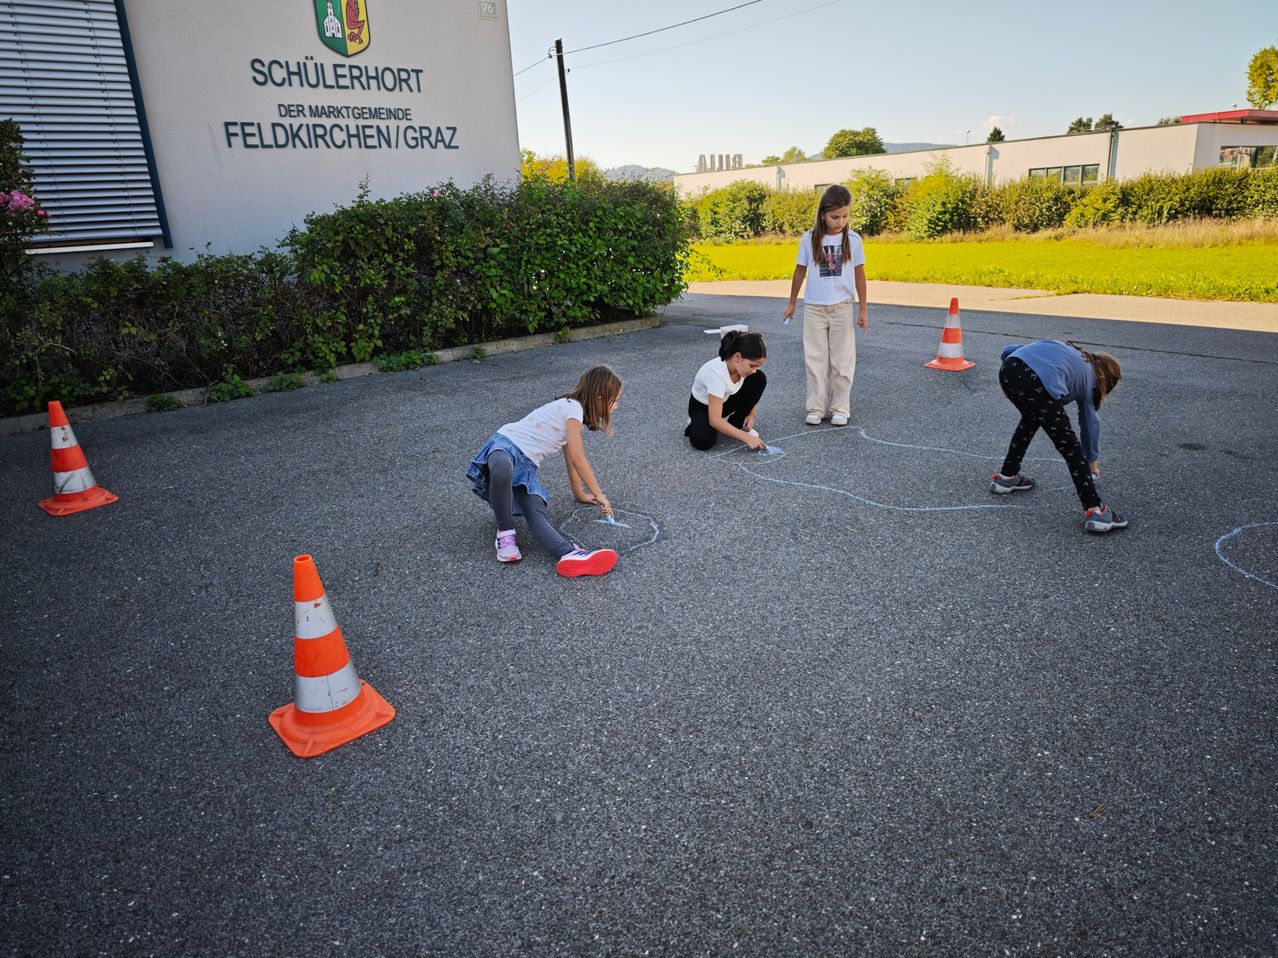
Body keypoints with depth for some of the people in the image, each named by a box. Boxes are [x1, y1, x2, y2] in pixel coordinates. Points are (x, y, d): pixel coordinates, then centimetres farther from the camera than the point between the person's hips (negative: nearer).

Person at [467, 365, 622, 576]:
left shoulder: (573, 411, 20)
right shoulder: (573, 408, -10)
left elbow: (571, 459, 31)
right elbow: (578, 461, -12)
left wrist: (579, 494, 40)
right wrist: (599, 496, -5)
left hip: (526, 466, 8)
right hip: (506, 445, -8)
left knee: (537, 515, -23)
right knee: (502, 470, -47)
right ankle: (505, 532, -27)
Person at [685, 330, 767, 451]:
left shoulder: (742, 364, -21)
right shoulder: (716, 373, -39)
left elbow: (755, 389, 3)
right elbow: (715, 420, -38)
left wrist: (752, 414, -11)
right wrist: (747, 438, -39)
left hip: (727, 400, 6)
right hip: (702, 406, -6)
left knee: (759, 379, -17)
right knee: (703, 441, -35)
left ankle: (737, 424, -3)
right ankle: (697, 423, 1)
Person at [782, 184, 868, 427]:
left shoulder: (853, 240, -4)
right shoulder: (809, 239, -4)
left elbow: (859, 274, 2)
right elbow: (800, 271, 6)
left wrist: (863, 309, 3)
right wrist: (791, 304, 11)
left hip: (842, 307, 0)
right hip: (814, 307, 0)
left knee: (842, 360, 4)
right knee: (815, 359, 4)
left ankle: (840, 408, 13)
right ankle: (816, 408, 11)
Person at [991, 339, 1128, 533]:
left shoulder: (1063, 348, 40)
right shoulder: (1088, 375, 28)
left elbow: (1008, 351, 29)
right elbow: (1090, 423, 35)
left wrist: (1012, 385, 35)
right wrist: (1092, 461, 48)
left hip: (1007, 370, 6)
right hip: (1040, 386, -5)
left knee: (1031, 418, 35)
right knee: (1069, 446, 8)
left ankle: (1007, 476, 41)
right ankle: (1094, 510, 8)